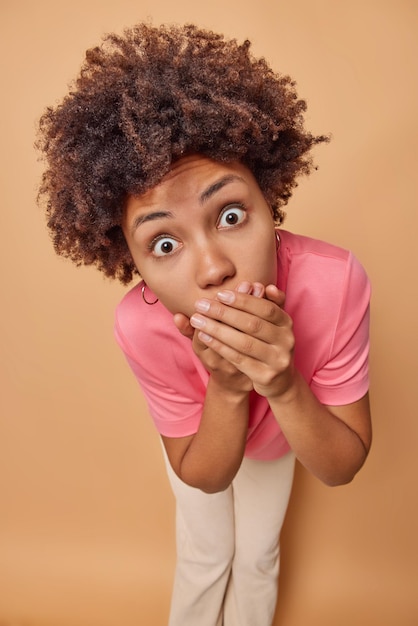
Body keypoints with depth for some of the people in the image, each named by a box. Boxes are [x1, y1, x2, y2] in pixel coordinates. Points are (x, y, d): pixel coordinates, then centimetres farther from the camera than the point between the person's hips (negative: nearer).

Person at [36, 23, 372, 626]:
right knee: (204, 559, 19)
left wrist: (284, 389, -48)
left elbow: (342, 467, -29)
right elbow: (202, 475, -25)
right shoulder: (140, 325, -38)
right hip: (203, 439, -1)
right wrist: (226, 391, -45)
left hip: (284, 436, 2)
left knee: (258, 559, 21)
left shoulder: (334, 281, -40)